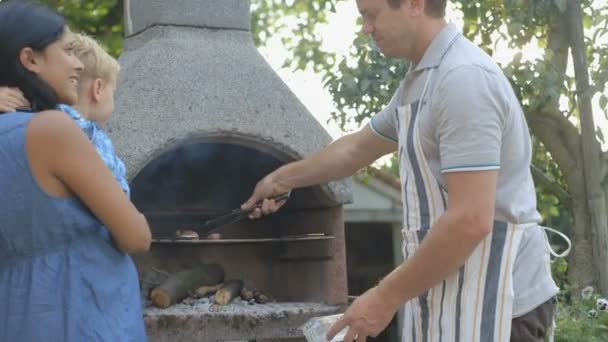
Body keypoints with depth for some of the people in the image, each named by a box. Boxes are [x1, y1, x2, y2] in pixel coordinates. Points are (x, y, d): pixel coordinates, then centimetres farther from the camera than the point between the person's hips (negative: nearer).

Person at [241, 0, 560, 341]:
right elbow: (357, 148, 31)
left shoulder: (464, 77, -19)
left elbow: (470, 221, -25)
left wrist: (387, 297, -17)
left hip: (490, 304, -9)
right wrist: (283, 178, 40)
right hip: (452, 297, 9)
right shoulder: (422, 80, 13)